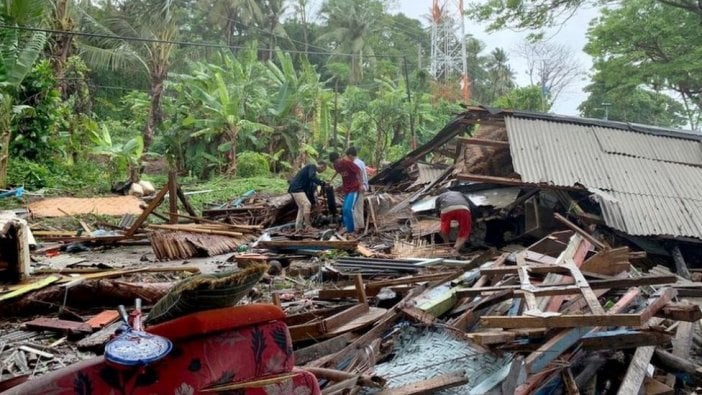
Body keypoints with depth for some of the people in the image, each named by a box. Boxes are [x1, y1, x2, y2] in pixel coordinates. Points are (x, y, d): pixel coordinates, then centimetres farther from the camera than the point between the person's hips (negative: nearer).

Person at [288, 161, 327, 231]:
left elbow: (310, 187, 26)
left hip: (296, 188, 11)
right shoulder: (312, 167, -4)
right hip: (296, 188, -11)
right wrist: (322, 183, -21)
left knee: (302, 207, 12)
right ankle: (308, 226, -12)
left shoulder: (311, 169, 25)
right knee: (307, 204, -16)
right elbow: (312, 177, -26)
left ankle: (298, 227, 12)